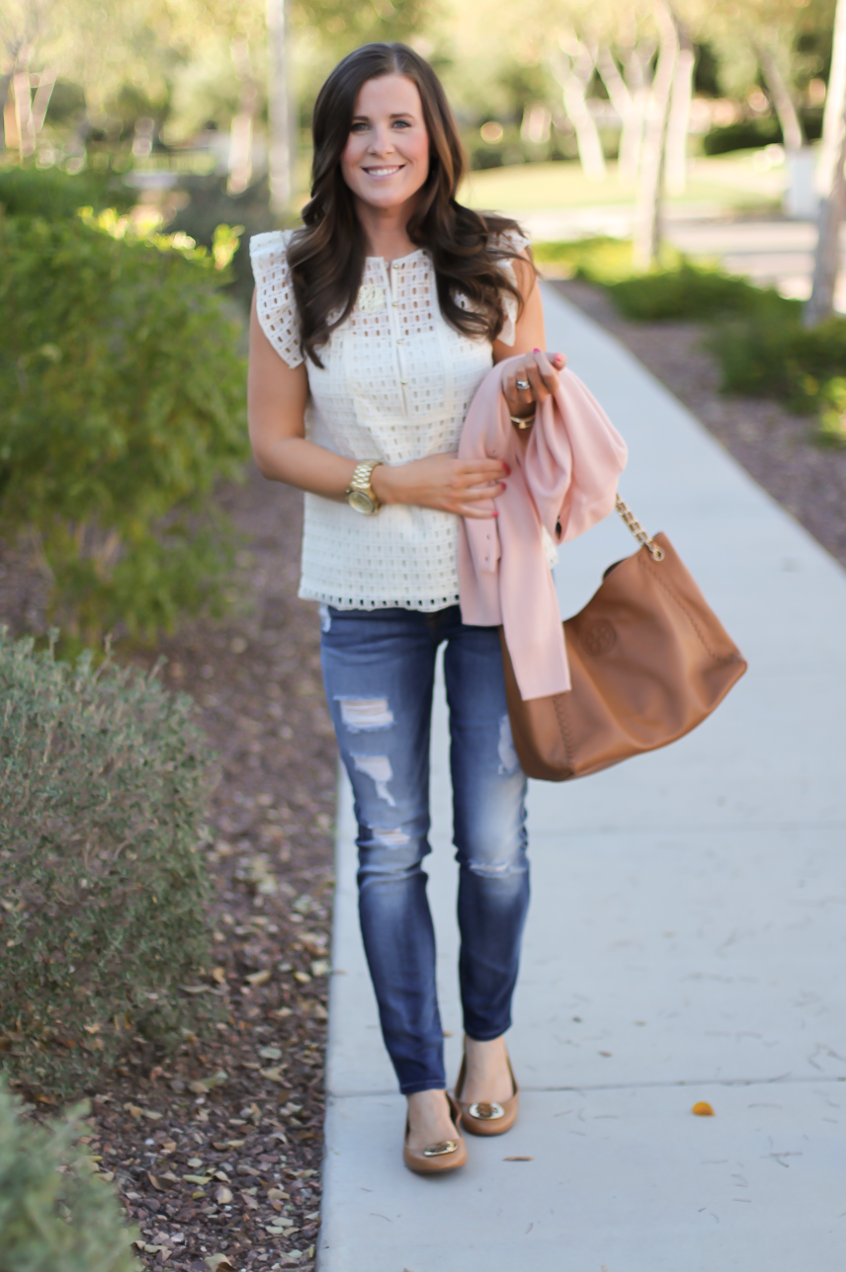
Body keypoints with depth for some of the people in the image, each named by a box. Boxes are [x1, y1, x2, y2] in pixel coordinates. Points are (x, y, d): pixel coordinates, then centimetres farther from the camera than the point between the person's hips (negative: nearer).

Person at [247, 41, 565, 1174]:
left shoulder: (496, 261, -2)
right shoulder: (292, 276, -3)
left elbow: (538, 406, 8)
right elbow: (274, 442, -1)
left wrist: (530, 397, -17)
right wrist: (396, 483, -15)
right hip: (368, 600, 0)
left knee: (494, 842, 8)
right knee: (391, 849, 6)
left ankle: (489, 1036, 35)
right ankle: (425, 1087, 22)